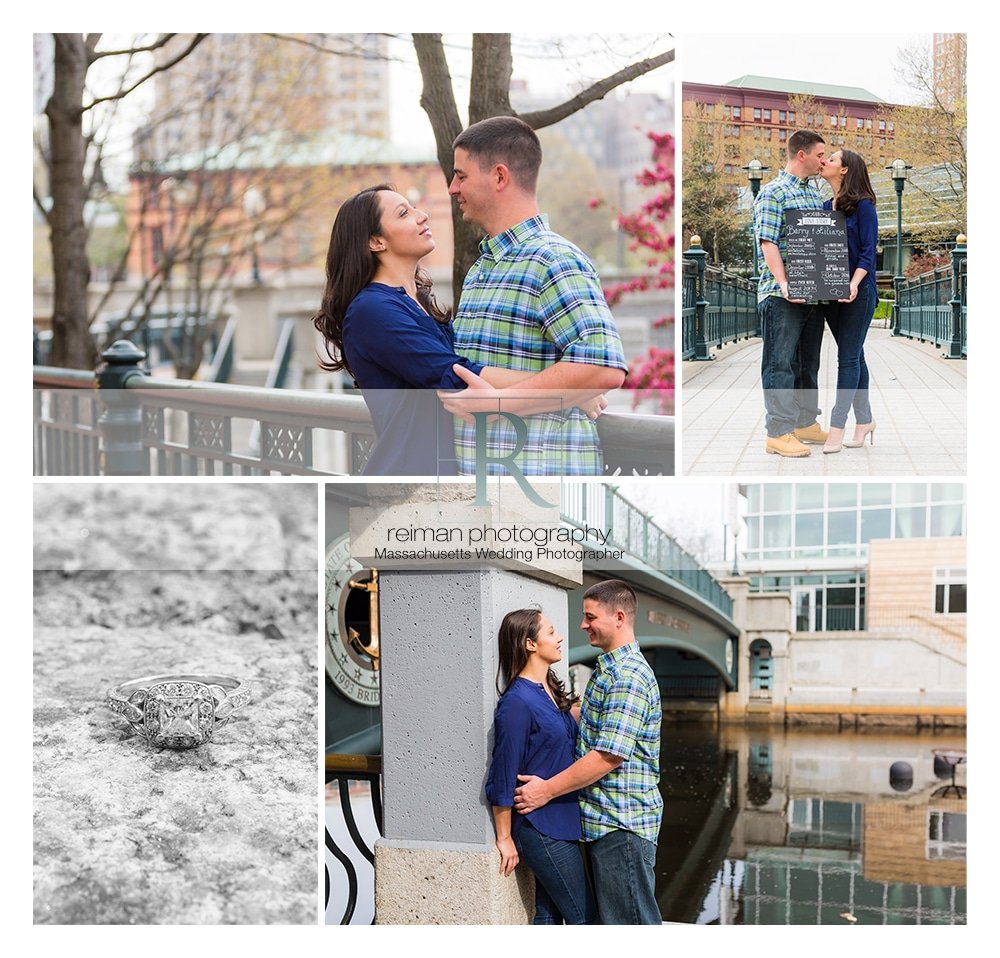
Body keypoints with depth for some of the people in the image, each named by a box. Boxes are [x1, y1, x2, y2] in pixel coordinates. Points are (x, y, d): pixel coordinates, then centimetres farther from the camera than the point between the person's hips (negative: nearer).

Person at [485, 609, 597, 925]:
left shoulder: (549, 692, 9)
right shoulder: (517, 703, -18)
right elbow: (503, 778, -15)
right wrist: (505, 839, -12)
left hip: (561, 824, 8)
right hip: (542, 827, -8)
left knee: (549, 915, 12)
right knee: (583, 918, -4)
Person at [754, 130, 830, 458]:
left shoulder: (814, 193, 17)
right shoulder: (773, 193, -8)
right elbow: (768, 243, -15)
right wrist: (783, 284, -25)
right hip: (781, 296, -8)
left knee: (808, 362, 14)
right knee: (781, 363, -6)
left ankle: (805, 423, 24)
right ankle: (779, 433, -5)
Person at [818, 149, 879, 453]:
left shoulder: (863, 206, -8)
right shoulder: (826, 207, 11)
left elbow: (868, 251, -12)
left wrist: (855, 283, -24)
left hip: (857, 292, -7)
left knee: (848, 357, -5)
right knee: (853, 356, 12)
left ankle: (837, 428, -6)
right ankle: (864, 420, 20)